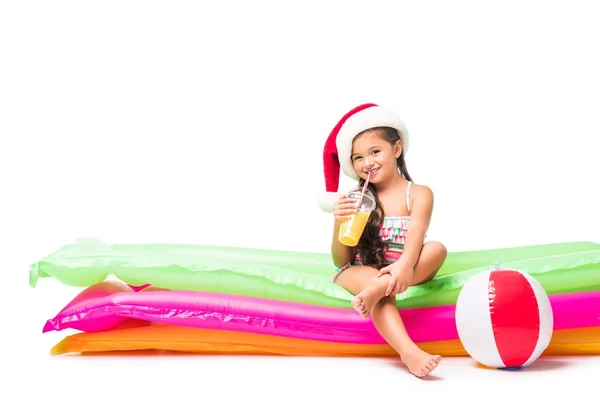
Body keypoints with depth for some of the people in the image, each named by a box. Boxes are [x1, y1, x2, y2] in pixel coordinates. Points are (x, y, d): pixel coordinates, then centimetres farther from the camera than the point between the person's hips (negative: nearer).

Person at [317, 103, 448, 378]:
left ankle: (376, 290, -41)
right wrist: (340, 224, -16)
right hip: (361, 272, 0)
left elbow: (416, 235, -17)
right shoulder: (355, 201, 5)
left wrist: (406, 265, -40)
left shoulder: (418, 194, 3)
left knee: (438, 249, -27)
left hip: (403, 274, 1)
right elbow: (340, 261, 4)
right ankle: (409, 351, -56)